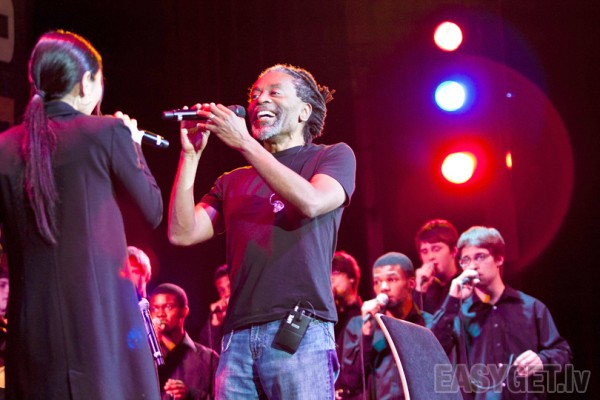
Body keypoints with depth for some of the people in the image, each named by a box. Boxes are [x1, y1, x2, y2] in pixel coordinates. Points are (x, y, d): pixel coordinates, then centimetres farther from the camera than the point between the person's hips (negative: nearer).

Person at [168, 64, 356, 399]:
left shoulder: (334, 156, 11)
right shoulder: (233, 182, 21)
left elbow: (311, 202, -10)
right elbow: (182, 233, 10)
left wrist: (244, 142, -9)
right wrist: (190, 156, 6)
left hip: (300, 332, -4)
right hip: (238, 337, 4)